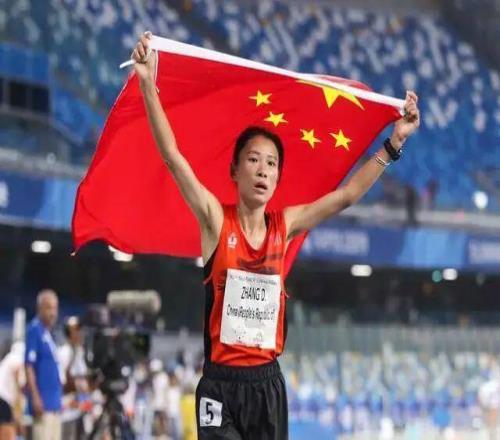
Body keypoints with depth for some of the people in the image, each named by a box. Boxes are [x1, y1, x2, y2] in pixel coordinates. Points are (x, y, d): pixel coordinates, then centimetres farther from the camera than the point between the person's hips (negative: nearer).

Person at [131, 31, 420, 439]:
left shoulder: (285, 226, 6)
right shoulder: (216, 220, -4)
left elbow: (348, 194, 11)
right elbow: (173, 157, -13)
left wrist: (394, 142, 7)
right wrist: (148, 85, -23)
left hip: (268, 382, 4)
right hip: (221, 383, -4)